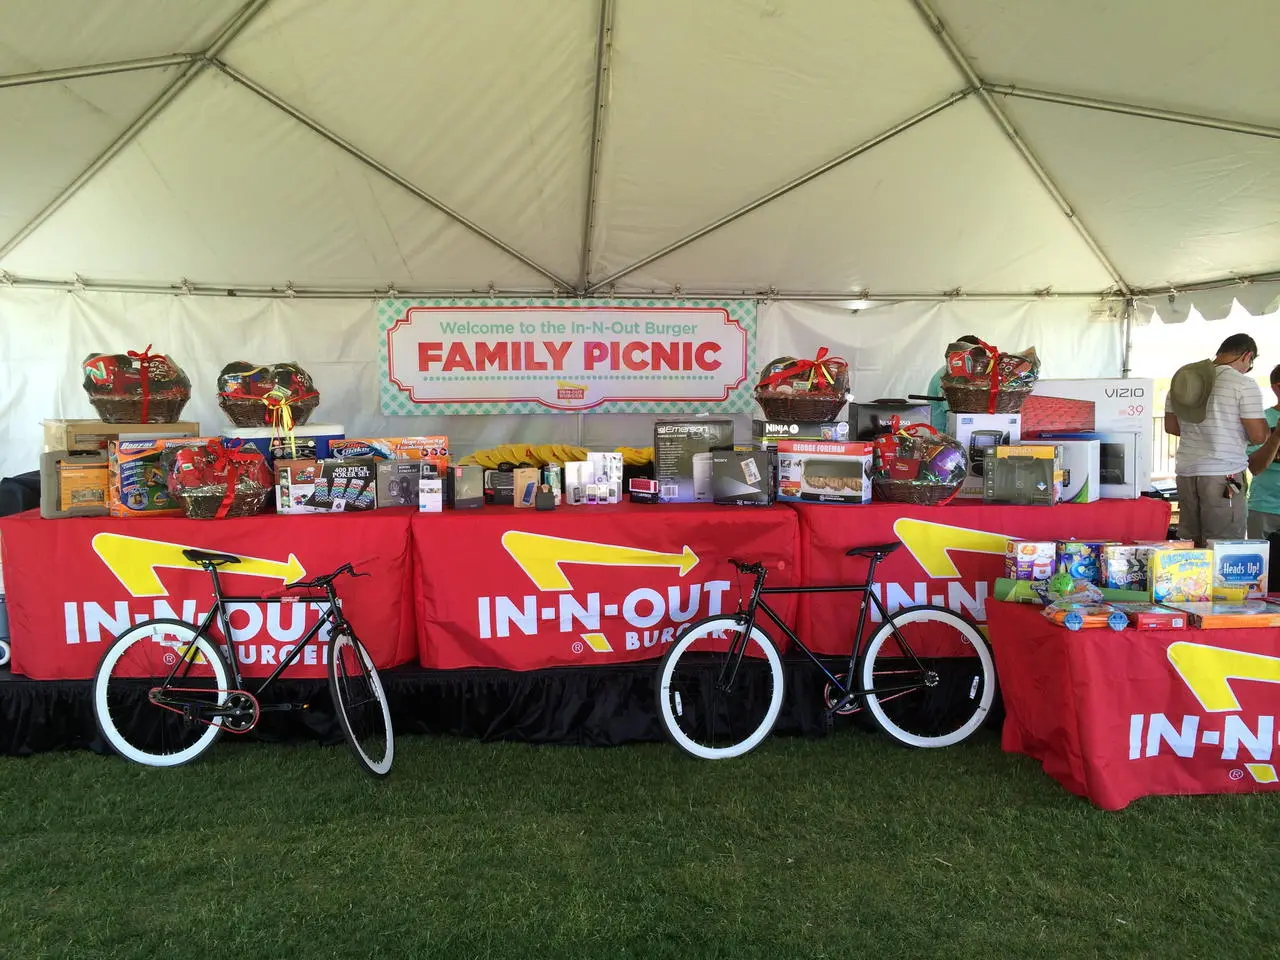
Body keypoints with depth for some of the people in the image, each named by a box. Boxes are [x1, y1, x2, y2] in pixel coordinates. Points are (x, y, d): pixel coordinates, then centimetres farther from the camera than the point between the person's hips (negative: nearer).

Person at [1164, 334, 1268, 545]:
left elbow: (1170, 427, 15)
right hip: (1223, 476, -6)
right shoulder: (1244, 384, -8)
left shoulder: (1182, 377, 9)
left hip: (1186, 473, 6)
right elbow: (1258, 436, -9)